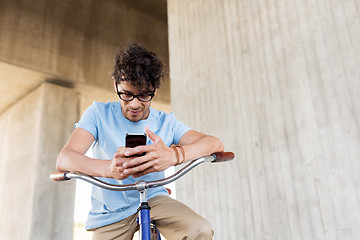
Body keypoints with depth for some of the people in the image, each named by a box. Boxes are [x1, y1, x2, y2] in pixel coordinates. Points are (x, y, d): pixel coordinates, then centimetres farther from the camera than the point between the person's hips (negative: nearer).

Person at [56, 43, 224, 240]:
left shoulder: (166, 123, -6)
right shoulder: (99, 114, -9)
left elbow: (214, 143, -20)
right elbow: (63, 159, -22)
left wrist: (174, 155, -44)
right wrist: (108, 168, -46)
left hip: (152, 199, 1)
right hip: (110, 212, 0)